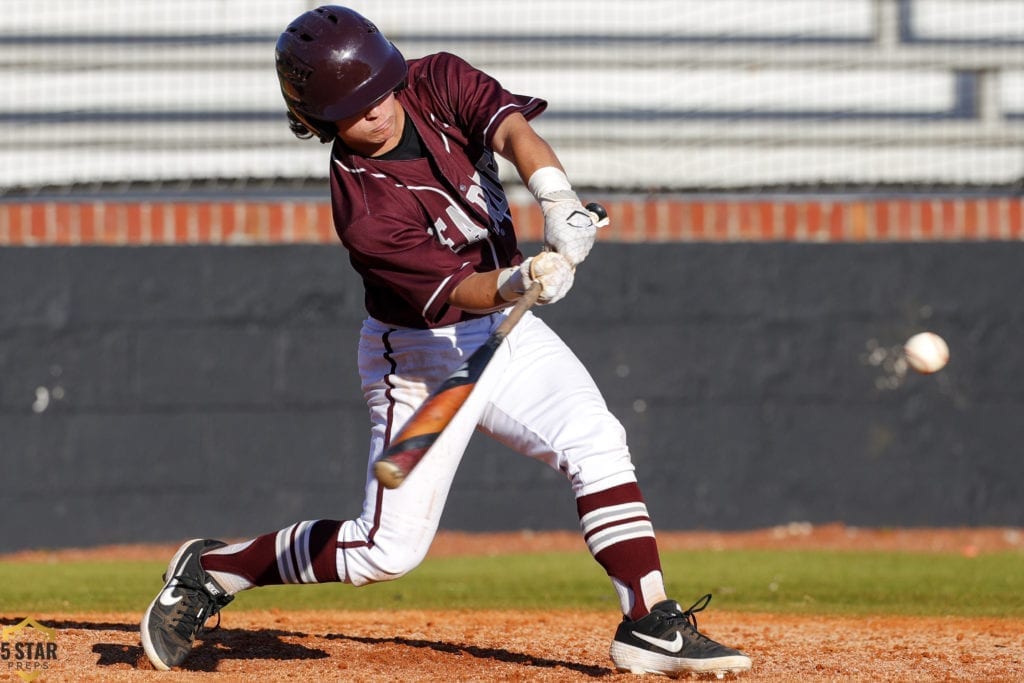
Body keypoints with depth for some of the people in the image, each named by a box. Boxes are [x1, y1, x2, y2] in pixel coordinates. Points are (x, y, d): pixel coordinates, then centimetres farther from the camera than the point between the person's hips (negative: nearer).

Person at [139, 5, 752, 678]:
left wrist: (557, 200, -45)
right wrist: (517, 282, -49)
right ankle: (214, 567, 11)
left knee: (596, 442, -17)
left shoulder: (440, 82, -11)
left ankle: (650, 624, -16)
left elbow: (511, 126, -26)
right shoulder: (364, 211, -25)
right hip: (423, 358, -5)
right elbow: (456, 291, -28)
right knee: (390, 547, -6)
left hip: (505, 327, 5)